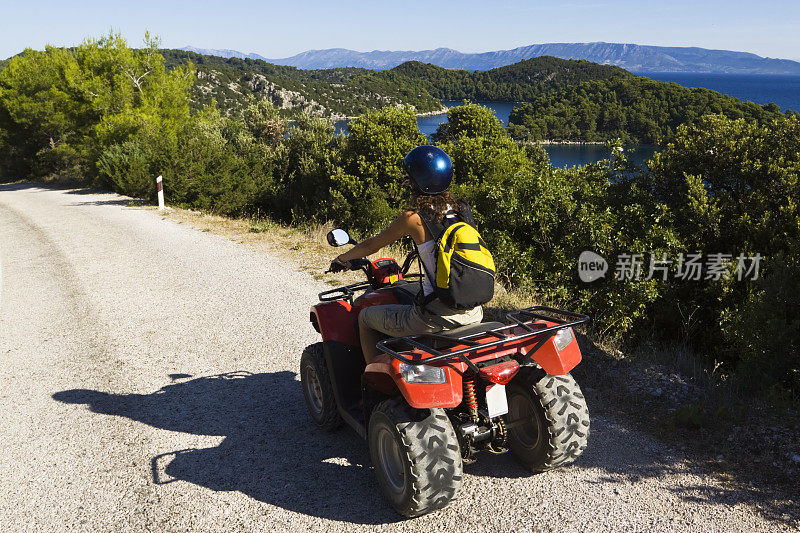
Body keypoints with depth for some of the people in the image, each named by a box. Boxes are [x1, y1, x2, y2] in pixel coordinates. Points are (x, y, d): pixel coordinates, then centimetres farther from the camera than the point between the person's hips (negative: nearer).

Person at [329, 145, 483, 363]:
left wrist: (342, 258, 21)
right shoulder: (462, 210, 4)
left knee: (365, 318, 17)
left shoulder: (413, 218, -11)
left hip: (437, 316, -7)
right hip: (472, 313, 7)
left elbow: (371, 246, 3)